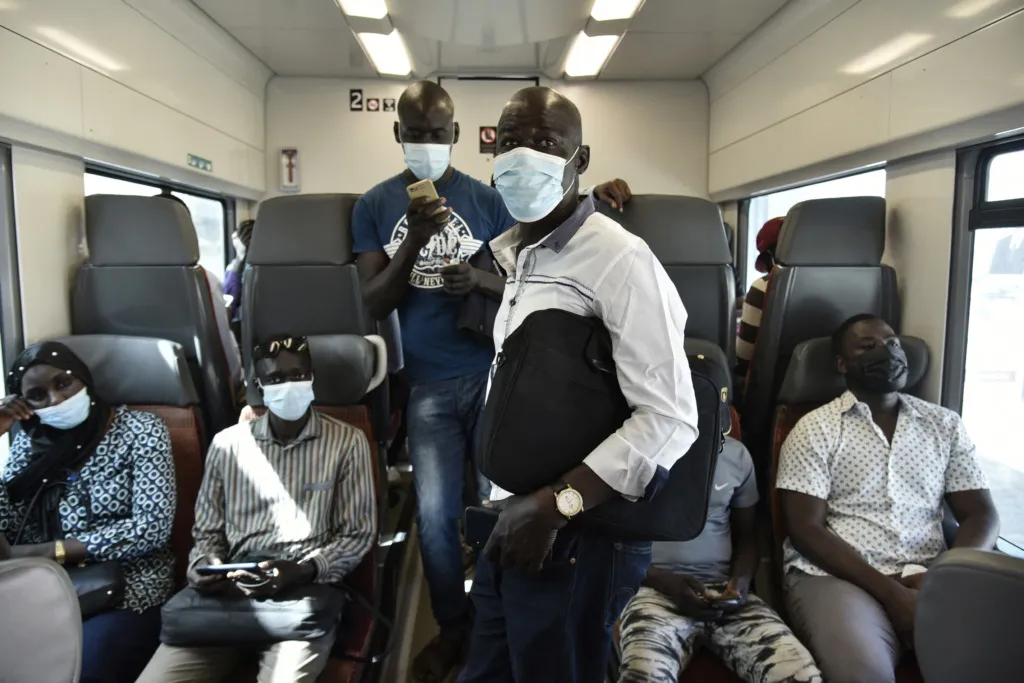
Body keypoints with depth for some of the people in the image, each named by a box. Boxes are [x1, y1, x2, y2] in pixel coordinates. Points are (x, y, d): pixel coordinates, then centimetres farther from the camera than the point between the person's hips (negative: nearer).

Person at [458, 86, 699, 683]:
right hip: (516, 519, 8)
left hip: (577, 532, -7)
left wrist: (555, 504, -21)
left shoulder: (618, 257, -16)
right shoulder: (517, 255, 11)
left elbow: (670, 418, -21)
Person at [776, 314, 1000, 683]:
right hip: (836, 576, -4)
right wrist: (889, 591, -14)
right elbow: (806, 528, -5)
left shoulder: (945, 424, 14)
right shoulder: (815, 428, 2)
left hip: (929, 581, 4)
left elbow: (980, 514, 10)